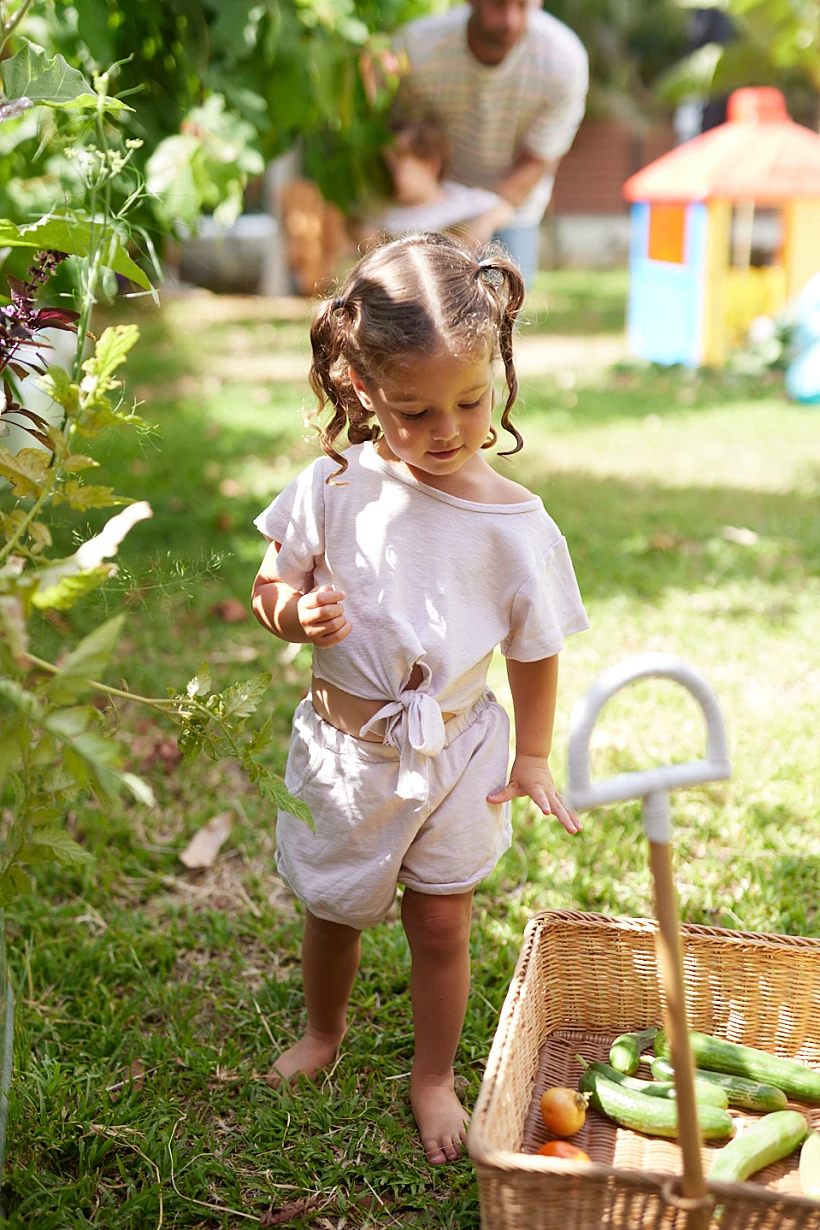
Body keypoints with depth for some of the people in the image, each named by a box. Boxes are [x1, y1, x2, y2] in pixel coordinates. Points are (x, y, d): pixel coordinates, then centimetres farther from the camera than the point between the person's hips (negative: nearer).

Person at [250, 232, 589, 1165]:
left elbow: (534, 650, -3)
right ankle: (324, 1030, 52)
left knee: (439, 923, 12)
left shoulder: (514, 522, -15)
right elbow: (271, 583, -1)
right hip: (342, 746, 2)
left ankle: (434, 1077, 38)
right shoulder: (335, 485, -14)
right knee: (332, 909, 21)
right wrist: (295, 611, -23)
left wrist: (533, 758, 3)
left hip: (455, 753, -1)